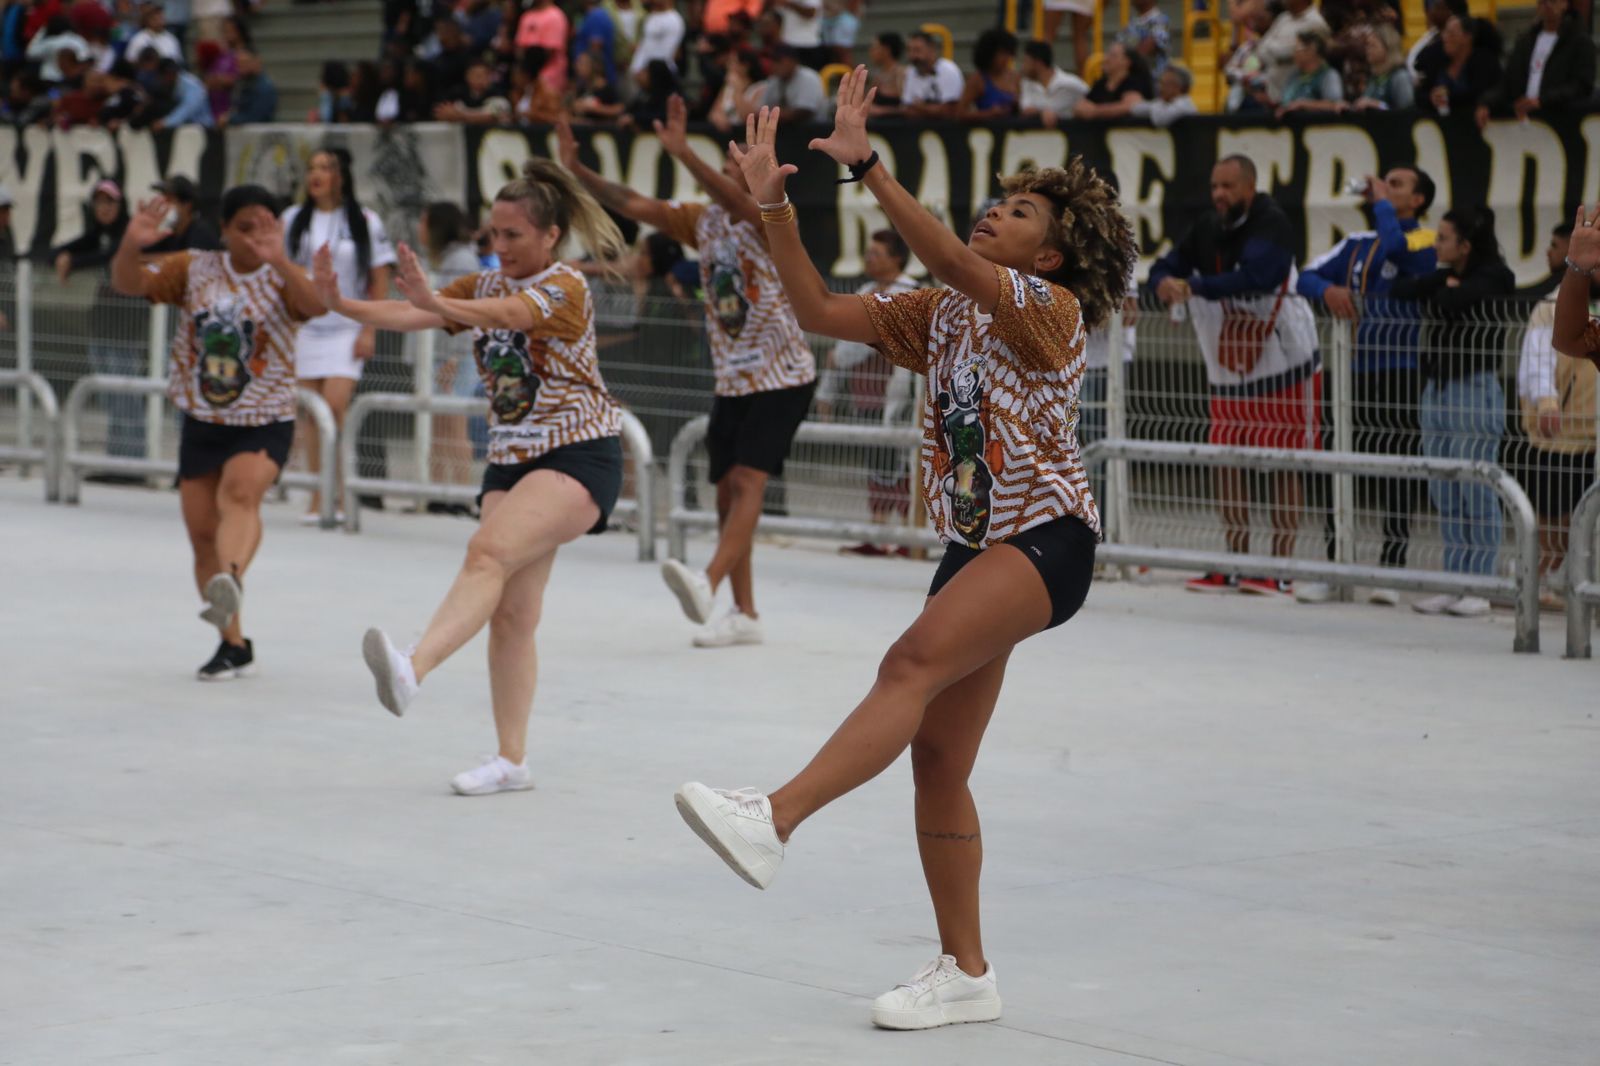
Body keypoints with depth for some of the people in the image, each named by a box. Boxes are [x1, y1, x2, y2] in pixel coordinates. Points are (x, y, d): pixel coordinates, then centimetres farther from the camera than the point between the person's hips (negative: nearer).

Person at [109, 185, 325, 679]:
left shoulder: (280, 280, -6)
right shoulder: (194, 270, 2)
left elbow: (314, 305, -28)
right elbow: (129, 283, -8)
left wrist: (279, 261, -46)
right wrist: (131, 247, -30)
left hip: (265, 425, -4)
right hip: (202, 422, 4)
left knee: (240, 491, -33)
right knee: (202, 533, 4)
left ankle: (230, 582, -57)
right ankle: (234, 644, 18)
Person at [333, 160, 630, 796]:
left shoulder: (564, 286, -11)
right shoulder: (486, 286, 12)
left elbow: (510, 313, -32)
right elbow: (412, 315, -1)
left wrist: (435, 302, -50)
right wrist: (342, 303, -20)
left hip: (580, 456, -8)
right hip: (511, 458, 8)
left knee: (489, 551, -29)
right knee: (512, 611, 1)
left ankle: (413, 671, -49)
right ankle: (512, 761, 2)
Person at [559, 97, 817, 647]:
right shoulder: (705, 220, 5)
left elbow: (737, 201, -36)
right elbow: (635, 205, 3)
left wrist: (682, 153, -47)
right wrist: (579, 170, -10)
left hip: (782, 379, -8)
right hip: (732, 379, 8)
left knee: (748, 481, -21)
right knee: (727, 491, 5)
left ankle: (708, 582, -39)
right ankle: (745, 614, 10)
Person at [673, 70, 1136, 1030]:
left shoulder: (1051, 311, -8)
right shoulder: (944, 315, 14)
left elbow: (951, 260, -24)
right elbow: (822, 311, 7)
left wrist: (867, 166, -30)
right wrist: (774, 204, -3)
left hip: (1049, 538, -8)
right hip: (976, 546, 8)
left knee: (914, 662, -30)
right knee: (937, 758, 3)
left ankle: (774, 820, -46)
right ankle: (966, 973, 10)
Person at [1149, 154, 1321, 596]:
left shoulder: (1271, 224, -17)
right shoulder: (1207, 229, 4)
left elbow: (1254, 278, -32)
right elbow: (1166, 268, 6)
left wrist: (1194, 287, -32)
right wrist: (1165, 282, -19)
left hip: (1284, 363, -7)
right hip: (1230, 368, 7)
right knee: (1227, 458, 7)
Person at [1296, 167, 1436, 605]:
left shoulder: (1427, 242, -4)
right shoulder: (1358, 243, 15)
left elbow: (1395, 245, -25)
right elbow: (1307, 276, 13)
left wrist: (1381, 203, -9)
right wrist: (1328, 290, -9)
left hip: (1405, 376, -6)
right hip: (1356, 371, 6)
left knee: (1397, 472, -2)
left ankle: (1391, 569, 4)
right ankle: (1331, 566, 8)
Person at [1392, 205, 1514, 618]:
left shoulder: (1493, 277, -7)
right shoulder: (1448, 276, 13)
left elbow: (1448, 304, -21)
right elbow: (1400, 290, 2)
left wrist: (1447, 287, -1)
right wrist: (1444, 281, -6)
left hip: (1475, 388, -8)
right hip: (1437, 388, 8)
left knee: (1476, 491, -4)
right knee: (1443, 492, 8)